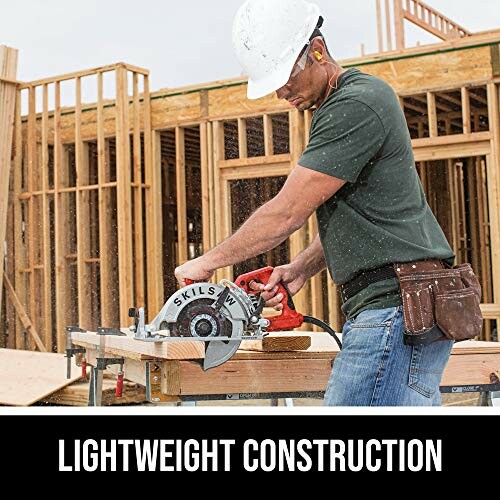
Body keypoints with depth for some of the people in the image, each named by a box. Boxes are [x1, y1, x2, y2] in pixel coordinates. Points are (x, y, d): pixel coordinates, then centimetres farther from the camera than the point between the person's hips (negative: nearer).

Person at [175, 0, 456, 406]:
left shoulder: (355, 105, -12)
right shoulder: (341, 108, 21)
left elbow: (287, 214, -14)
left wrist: (208, 262, -2)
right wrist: (302, 268, 13)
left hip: (395, 305, -11)